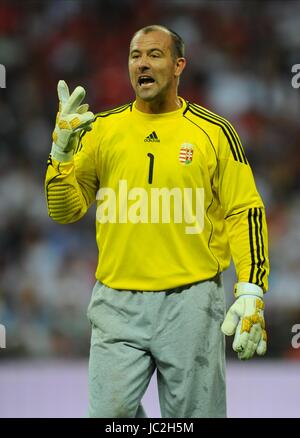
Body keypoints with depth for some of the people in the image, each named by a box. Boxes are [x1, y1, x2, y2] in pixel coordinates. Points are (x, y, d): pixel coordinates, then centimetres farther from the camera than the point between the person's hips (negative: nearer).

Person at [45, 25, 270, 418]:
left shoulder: (214, 132, 2)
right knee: (110, 412, -4)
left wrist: (251, 293, -9)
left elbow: (245, 212, 1)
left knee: (193, 411, 4)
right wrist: (62, 152, -9)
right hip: (118, 304, 1)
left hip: (190, 303, -1)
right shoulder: (102, 129, 7)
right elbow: (66, 210, 7)